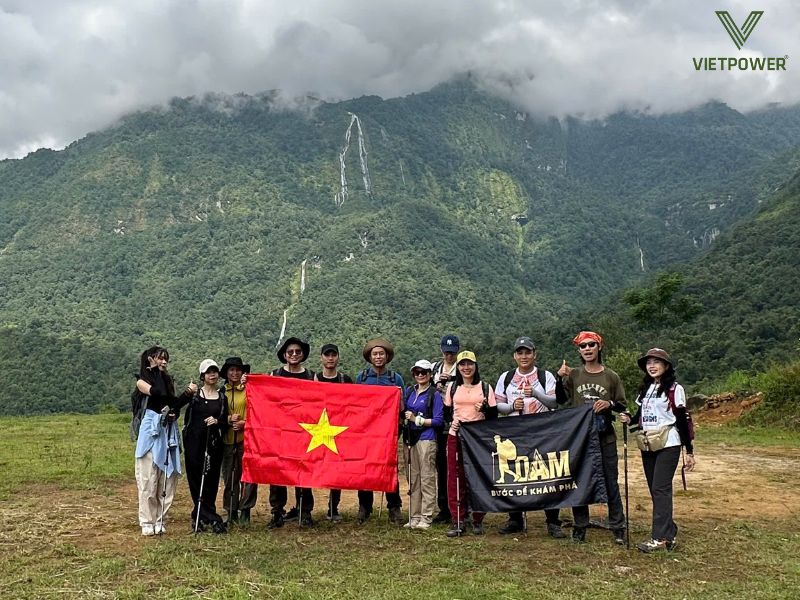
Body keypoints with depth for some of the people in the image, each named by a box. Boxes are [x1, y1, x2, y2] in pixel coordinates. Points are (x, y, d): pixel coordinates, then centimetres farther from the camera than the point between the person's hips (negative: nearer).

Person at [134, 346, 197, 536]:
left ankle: (160, 520, 9)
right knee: (149, 476, -4)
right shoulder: (142, 380, 4)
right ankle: (147, 522, 1)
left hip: (169, 429, 5)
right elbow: (156, 393, -15)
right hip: (152, 429, -5)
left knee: (167, 477, 2)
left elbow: (175, 403, 8)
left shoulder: (168, 380, 18)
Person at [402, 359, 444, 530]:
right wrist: (400, 405, 2)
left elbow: (438, 420, -6)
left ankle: (426, 517, -1)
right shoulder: (409, 391, 14)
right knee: (412, 479, 8)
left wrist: (417, 419, -11)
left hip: (426, 439, -5)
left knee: (427, 478, -4)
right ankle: (414, 516, 14)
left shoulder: (435, 394, -1)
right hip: (410, 438, 6)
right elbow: (403, 412, 21)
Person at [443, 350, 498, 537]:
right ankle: (458, 521, 6)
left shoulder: (485, 387, 6)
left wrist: (484, 408, -16)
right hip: (456, 436, 1)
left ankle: (478, 521, 12)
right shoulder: (452, 387, 11)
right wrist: (452, 421, -4)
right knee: (455, 478, -1)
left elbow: (494, 414, 5)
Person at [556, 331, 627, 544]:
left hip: (605, 438, -1)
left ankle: (617, 527, 13)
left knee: (610, 482, 3)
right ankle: (580, 527, 18)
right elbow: (561, 400, -1)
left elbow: (622, 405, 7)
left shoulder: (611, 376, 2)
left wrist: (609, 403, -13)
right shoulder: (573, 375, 4)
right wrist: (560, 379, -15)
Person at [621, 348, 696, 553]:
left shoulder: (674, 389, -6)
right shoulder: (645, 388, 13)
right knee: (655, 490, 9)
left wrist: (689, 451, -8)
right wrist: (630, 419, -4)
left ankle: (659, 538, -8)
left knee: (660, 489, -10)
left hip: (668, 444, -7)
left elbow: (682, 421, -7)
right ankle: (669, 533, 19)